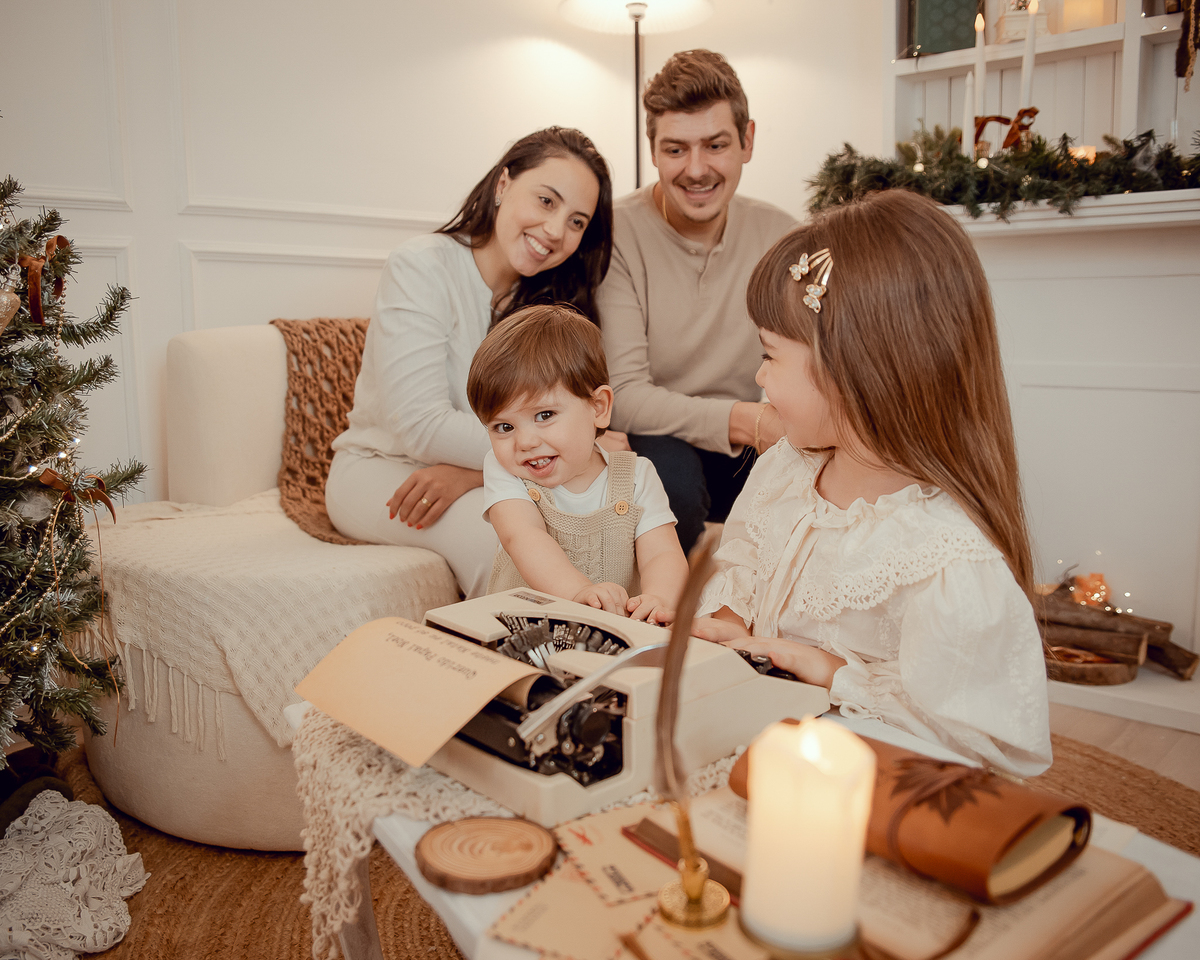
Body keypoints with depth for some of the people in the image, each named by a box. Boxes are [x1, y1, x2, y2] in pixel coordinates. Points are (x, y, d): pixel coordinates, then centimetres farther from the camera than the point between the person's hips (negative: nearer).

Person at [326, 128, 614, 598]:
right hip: (383, 467, -4)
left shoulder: (558, 297, 1)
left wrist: (468, 471, -27)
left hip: (485, 477, 4)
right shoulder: (423, 267, -15)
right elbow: (421, 428, -23)